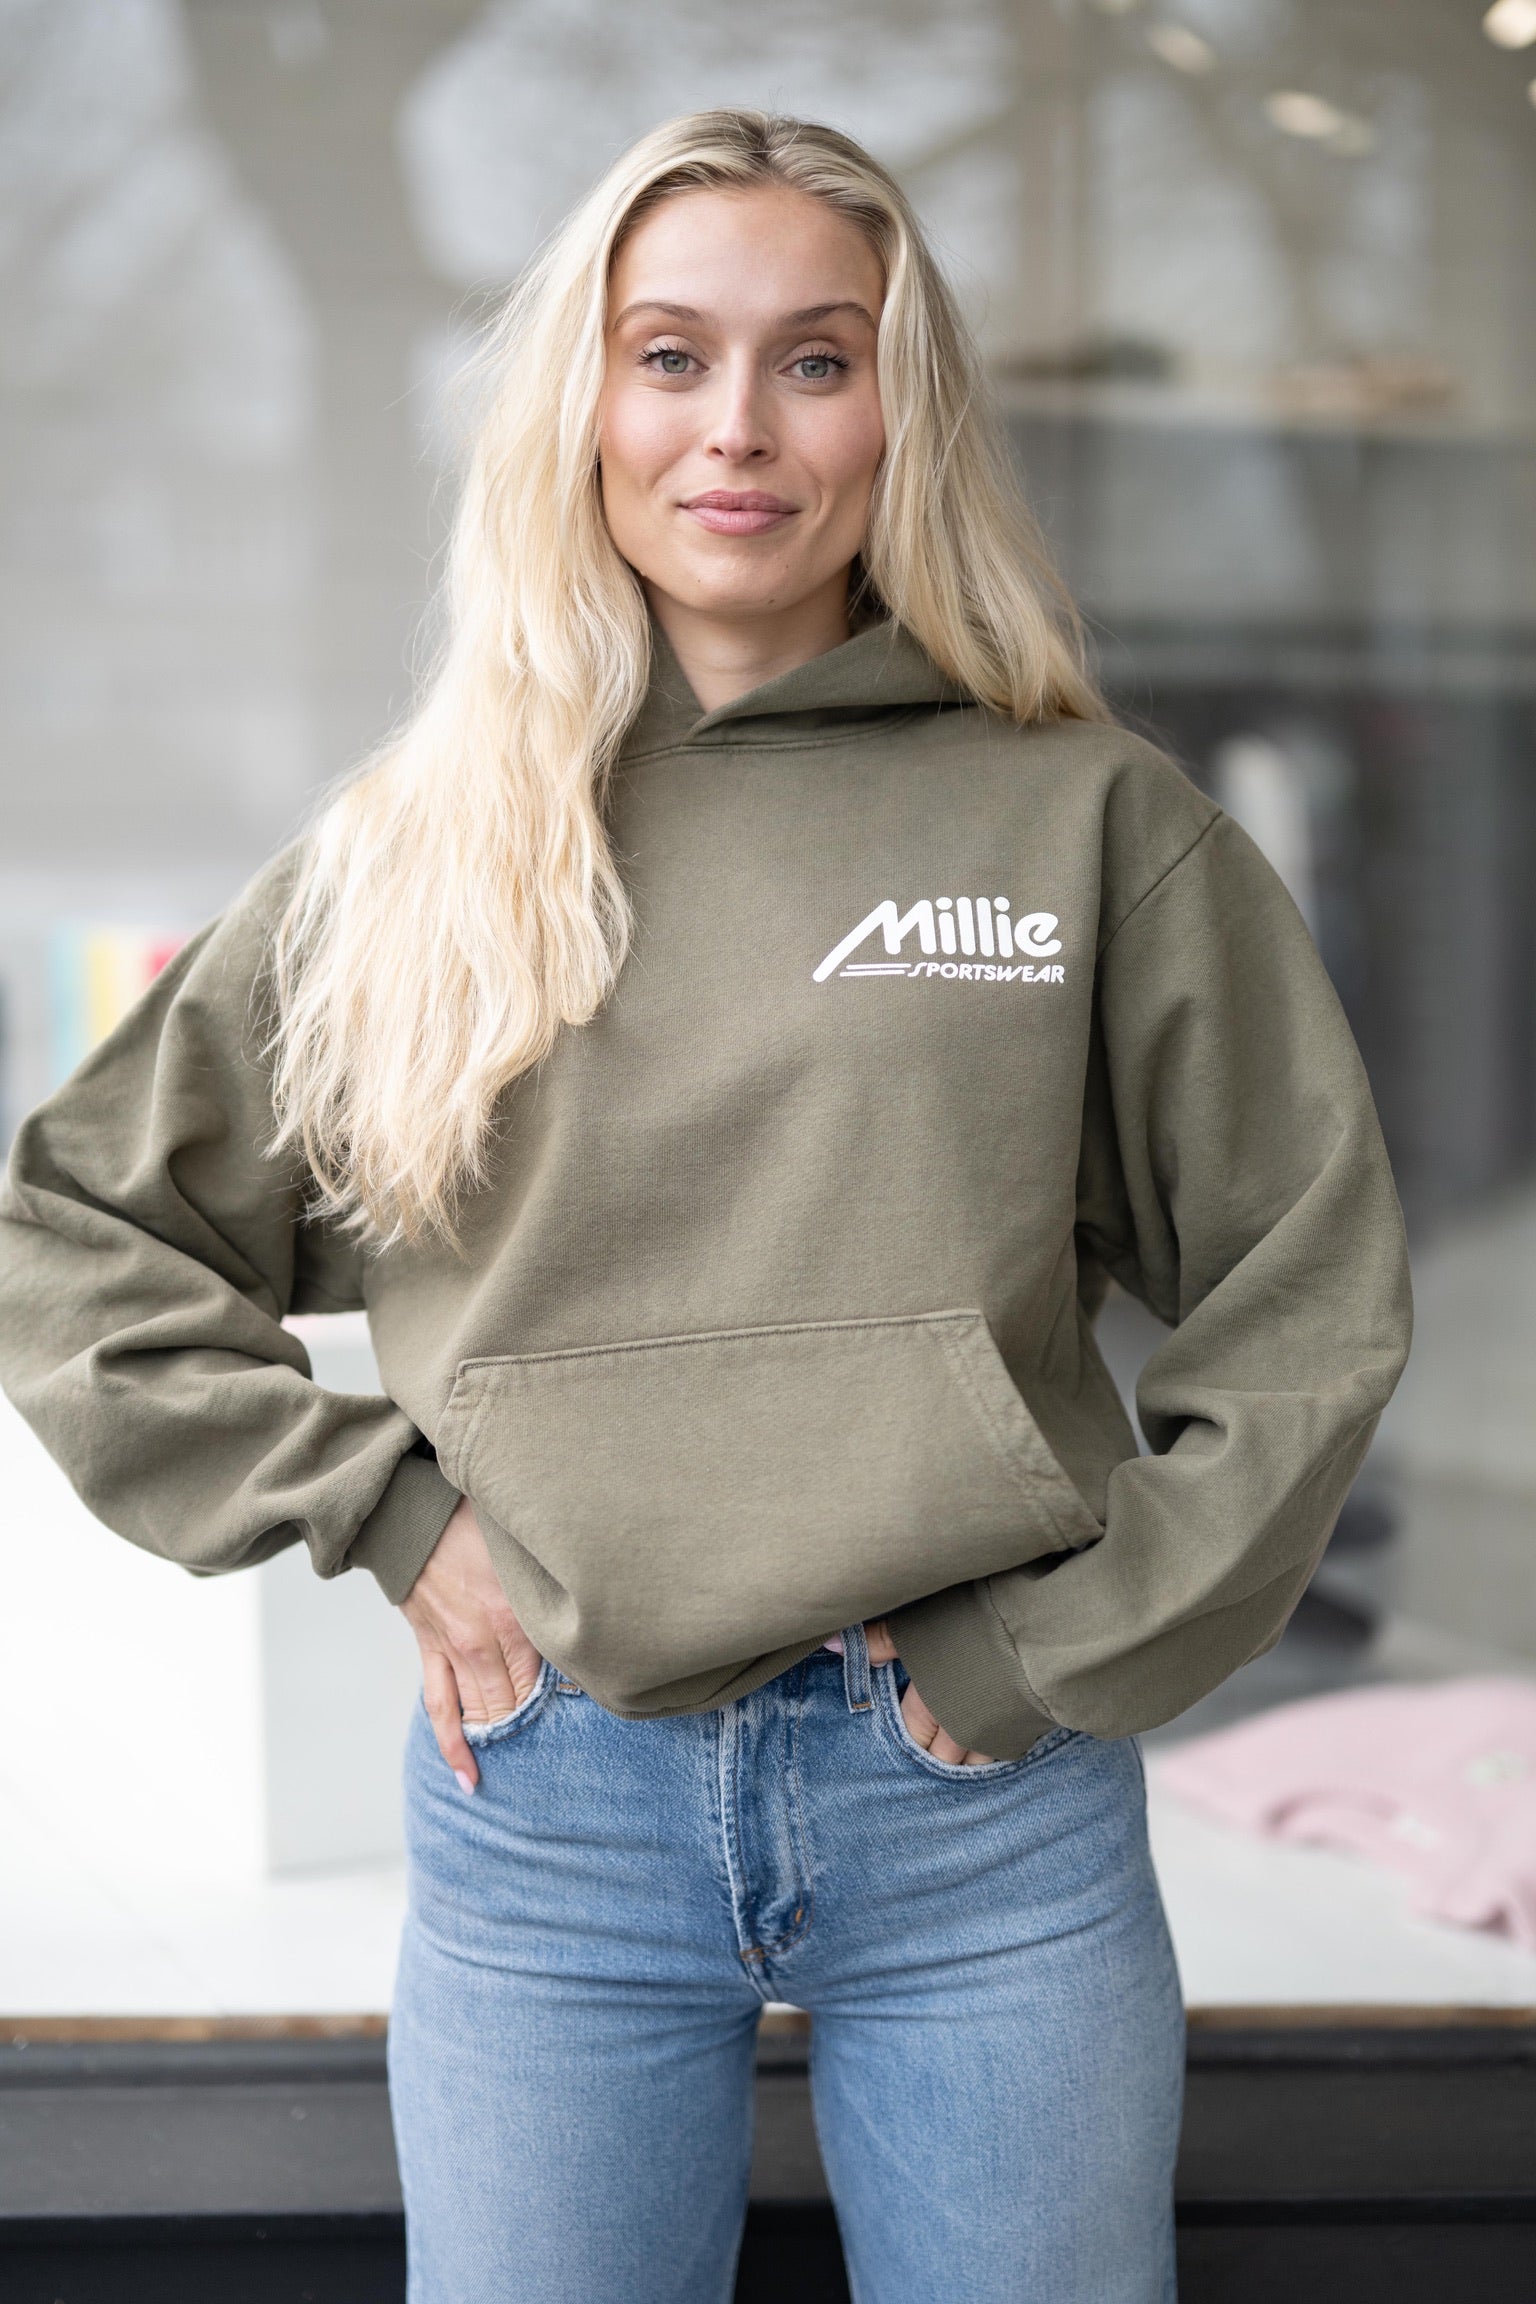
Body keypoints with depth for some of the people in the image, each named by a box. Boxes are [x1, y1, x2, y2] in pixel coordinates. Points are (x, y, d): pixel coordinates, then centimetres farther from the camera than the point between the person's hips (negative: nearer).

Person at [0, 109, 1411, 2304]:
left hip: (985, 1806, 0)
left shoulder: (1095, 823, 1)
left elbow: (1307, 1299, 2)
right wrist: (379, 1507, -1)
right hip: (550, 1813, 1)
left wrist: (1054, 1656, -4)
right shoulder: (413, 858, 4)